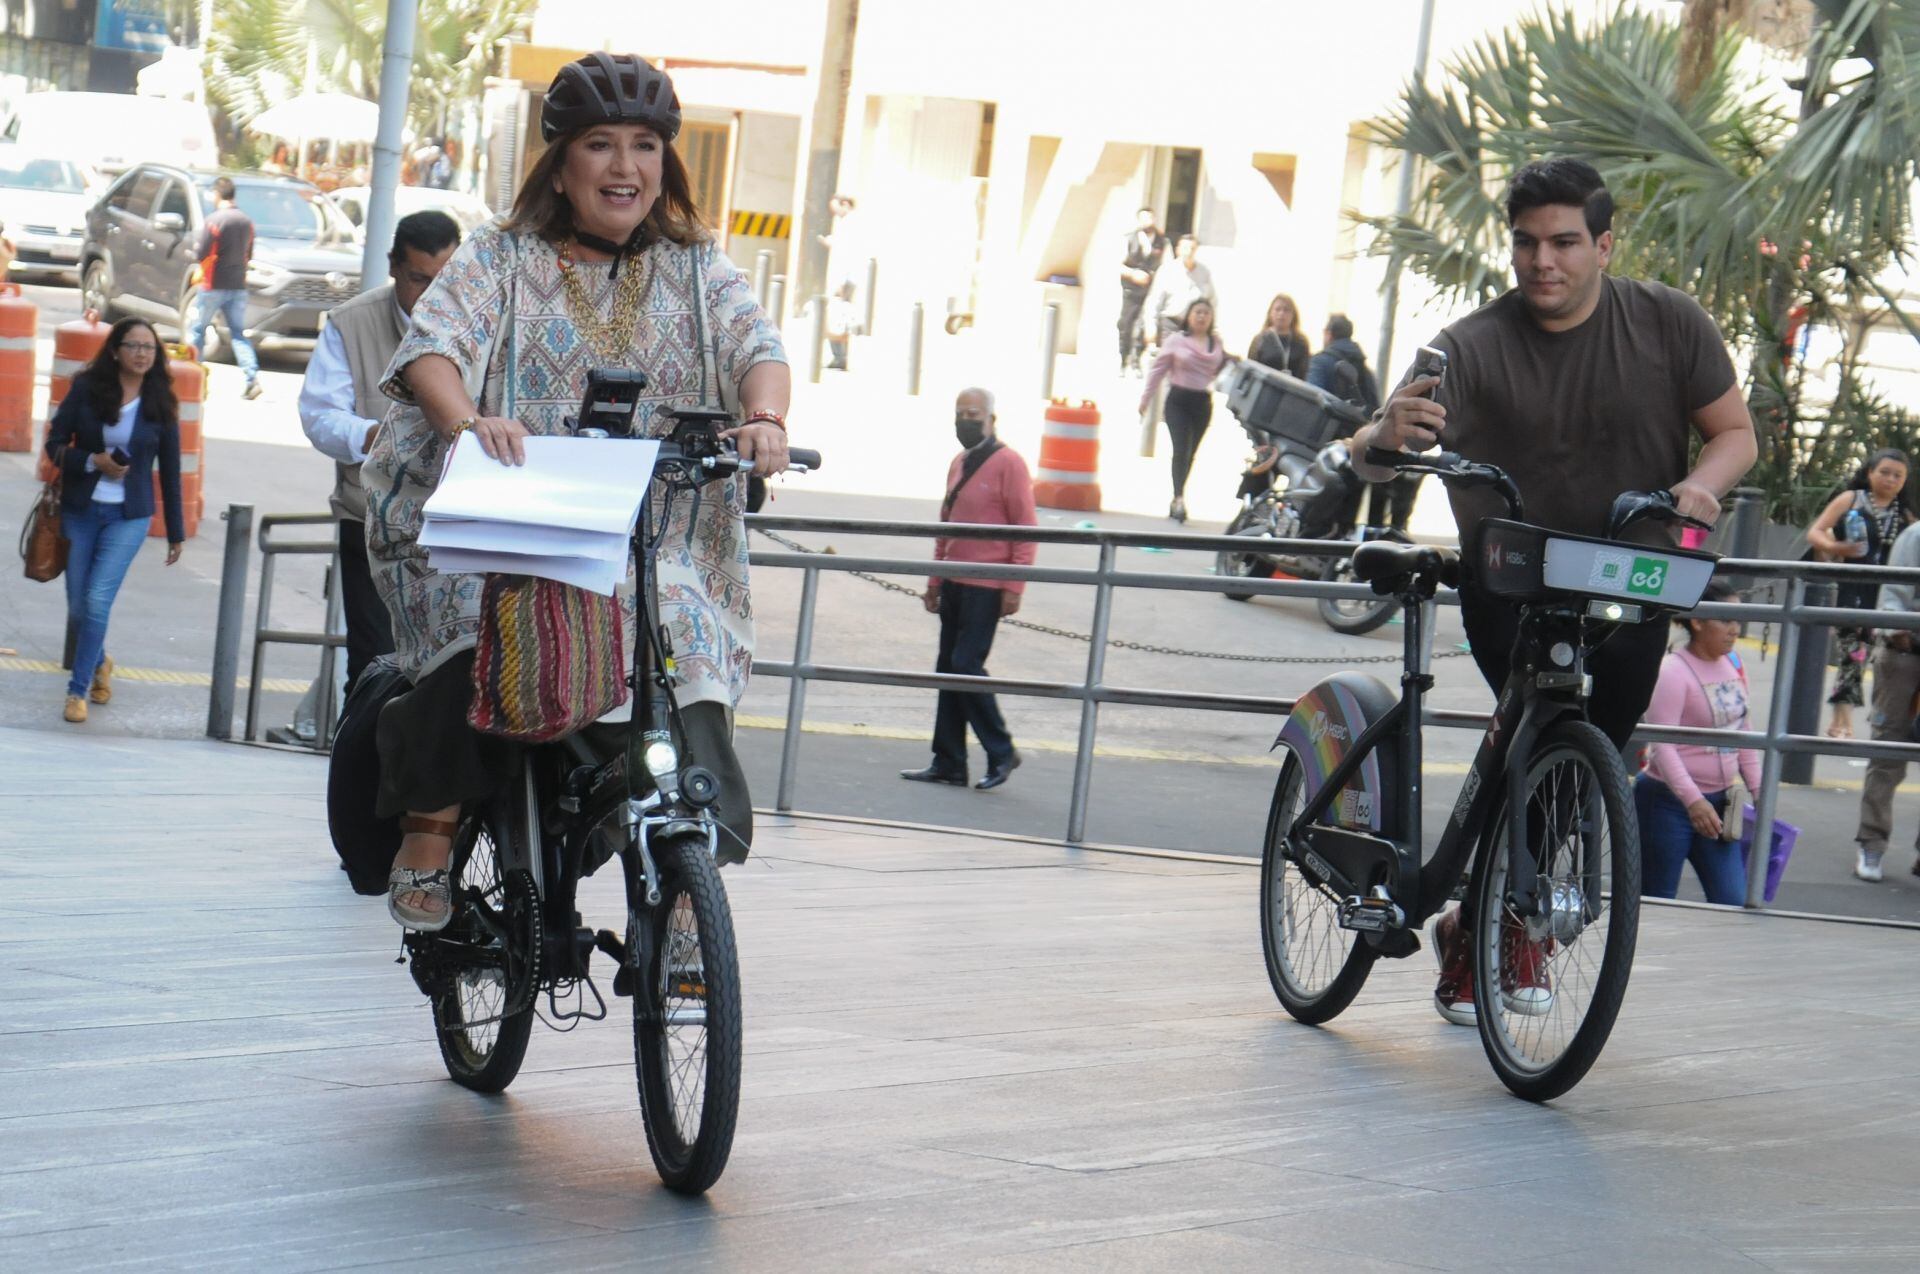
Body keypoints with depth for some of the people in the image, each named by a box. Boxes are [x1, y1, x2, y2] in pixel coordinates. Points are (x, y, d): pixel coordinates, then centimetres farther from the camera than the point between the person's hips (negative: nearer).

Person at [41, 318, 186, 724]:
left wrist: (176, 532, 8)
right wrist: (93, 462, -18)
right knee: (78, 606, 6)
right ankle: (99, 663, 36)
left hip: (129, 516, -1)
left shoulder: (161, 404, -1)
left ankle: (79, 690, -3)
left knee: (98, 599, -14)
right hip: (80, 510, 1)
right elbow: (55, 445, 0)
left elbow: (170, 471, 5)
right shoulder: (87, 389, -3)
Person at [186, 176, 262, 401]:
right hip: (238, 286, 5)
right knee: (238, 333, 6)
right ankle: (252, 377, -10)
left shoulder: (214, 221, -15)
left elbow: (201, 253, -15)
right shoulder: (246, 222, 5)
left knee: (196, 329, 10)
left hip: (213, 286, -5)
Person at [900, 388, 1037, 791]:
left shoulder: (1008, 464, -10)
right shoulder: (958, 464, 15)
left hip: (987, 588, -8)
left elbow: (1026, 529, -12)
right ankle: (948, 763, 13)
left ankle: (1001, 752, 1)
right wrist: (935, 582, 19)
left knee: (966, 665, -12)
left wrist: (1014, 587, -17)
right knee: (949, 670, 8)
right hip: (955, 584, 8)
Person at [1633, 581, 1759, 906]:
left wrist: (1757, 789, 12)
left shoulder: (1733, 665, 7)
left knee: (1733, 903, 1)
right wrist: (1693, 800, -31)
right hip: (1667, 802, -7)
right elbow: (1662, 745, -22)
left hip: (1718, 802, 7)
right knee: (1655, 904, 0)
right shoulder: (1673, 672, -15)